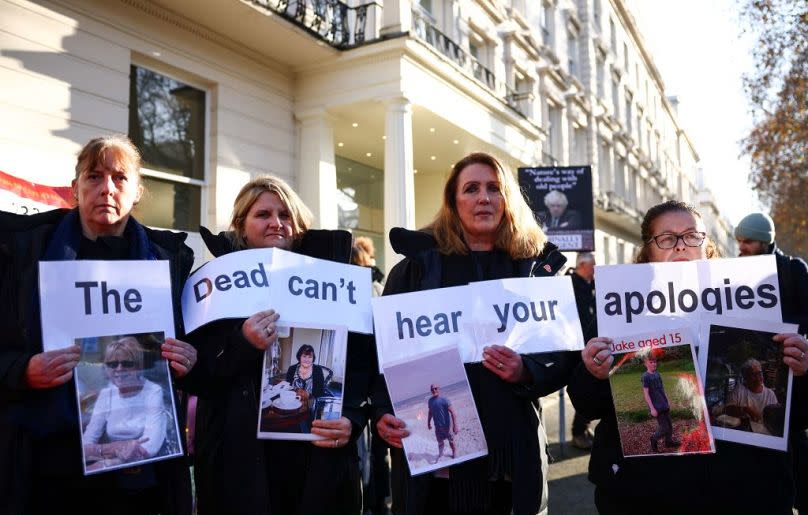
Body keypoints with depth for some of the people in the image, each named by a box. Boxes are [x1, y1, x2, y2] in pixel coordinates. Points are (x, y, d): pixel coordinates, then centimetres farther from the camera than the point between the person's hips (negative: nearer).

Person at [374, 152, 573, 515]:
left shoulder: (536, 266, 6)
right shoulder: (418, 263, 3)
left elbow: (563, 351, 5)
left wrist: (526, 372, -15)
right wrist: (383, 411, -12)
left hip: (510, 446, 1)